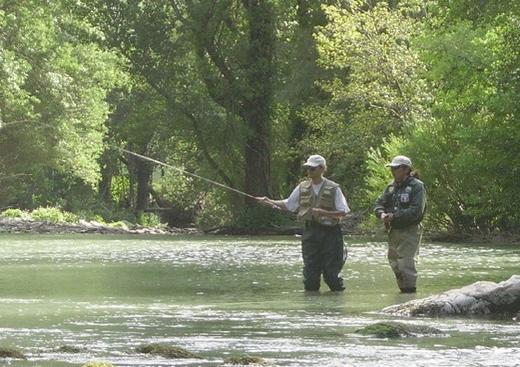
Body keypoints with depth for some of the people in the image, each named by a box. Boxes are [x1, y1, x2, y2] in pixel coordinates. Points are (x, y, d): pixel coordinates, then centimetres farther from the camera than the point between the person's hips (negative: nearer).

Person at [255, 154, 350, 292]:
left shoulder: (333, 189, -4)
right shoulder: (302, 187, 10)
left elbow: (343, 212, -7)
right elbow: (288, 204, 18)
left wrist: (323, 213, -19)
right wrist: (270, 202, 5)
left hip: (329, 233, -4)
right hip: (310, 232, 4)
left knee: (330, 272, -4)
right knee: (310, 270, 1)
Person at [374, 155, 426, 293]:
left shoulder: (416, 186, -9)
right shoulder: (392, 186, 15)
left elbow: (416, 211, -19)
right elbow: (379, 203, 16)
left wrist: (394, 216, -20)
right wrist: (382, 214, -8)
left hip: (409, 231, -8)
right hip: (393, 230, 8)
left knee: (406, 264, -12)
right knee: (395, 263, 13)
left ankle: (410, 290, -7)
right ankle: (403, 289, 23)